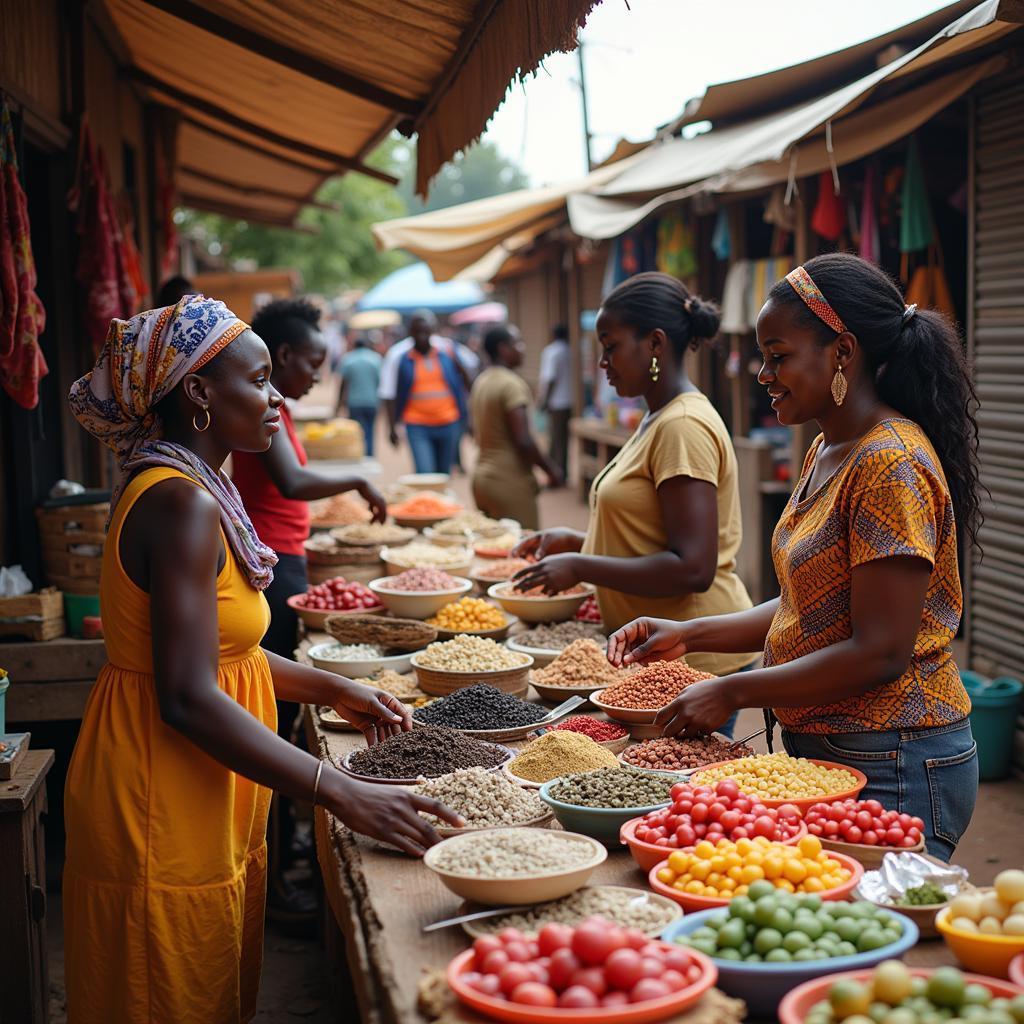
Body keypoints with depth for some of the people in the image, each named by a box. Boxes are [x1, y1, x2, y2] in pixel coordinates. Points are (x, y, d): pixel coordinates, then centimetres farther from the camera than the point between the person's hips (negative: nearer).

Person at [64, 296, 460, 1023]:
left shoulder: (190, 489, 9)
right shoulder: (183, 504, -22)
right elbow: (189, 698, -27)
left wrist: (330, 688, 13)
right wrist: (343, 795, -27)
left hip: (198, 814, 10)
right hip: (163, 822, -10)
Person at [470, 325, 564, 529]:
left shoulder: (480, 382, 11)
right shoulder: (512, 384, -14)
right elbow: (523, 441, -19)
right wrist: (551, 469, -7)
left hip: (482, 476, 9)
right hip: (510, 481, -9)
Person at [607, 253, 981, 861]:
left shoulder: (891, 466, -19)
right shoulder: (827, 453, 10)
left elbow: (880, 653, -23)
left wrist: (733, 693, -17)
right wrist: (688, 635, 7)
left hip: (893, 771, -9)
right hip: (822, 747, 9)